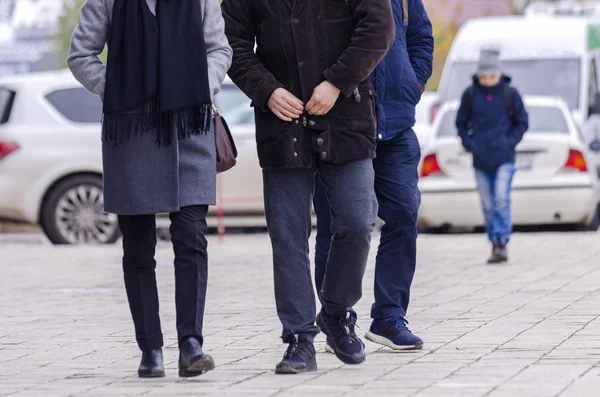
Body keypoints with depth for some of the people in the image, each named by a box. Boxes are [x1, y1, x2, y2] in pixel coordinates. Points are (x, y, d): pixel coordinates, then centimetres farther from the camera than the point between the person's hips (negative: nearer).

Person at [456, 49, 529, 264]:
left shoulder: (510, 94, -1)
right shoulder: (470, 94, 3)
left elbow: (522, 122, 7)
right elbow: (461, 122, 13)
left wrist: (510, 141, -6)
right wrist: (468, 143, -1)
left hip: (504, 158, -2)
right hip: (480, 160, 2)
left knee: (501, 199, -16)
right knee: (488, 205, 5)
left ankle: (501, 242, -15)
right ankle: (495, 245, 14)